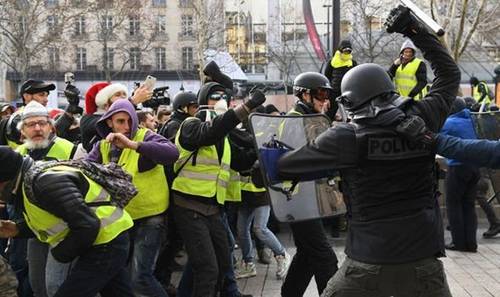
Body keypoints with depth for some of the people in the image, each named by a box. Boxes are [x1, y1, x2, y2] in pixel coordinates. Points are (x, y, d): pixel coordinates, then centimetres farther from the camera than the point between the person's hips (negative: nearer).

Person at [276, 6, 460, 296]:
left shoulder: (346, 137, -10)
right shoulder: (421, 122, -1)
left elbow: (286, 166, -4)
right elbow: (450, 73, 15)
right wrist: (415, 29, 19)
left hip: (368, 262, -2)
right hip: (423, 261, 2)